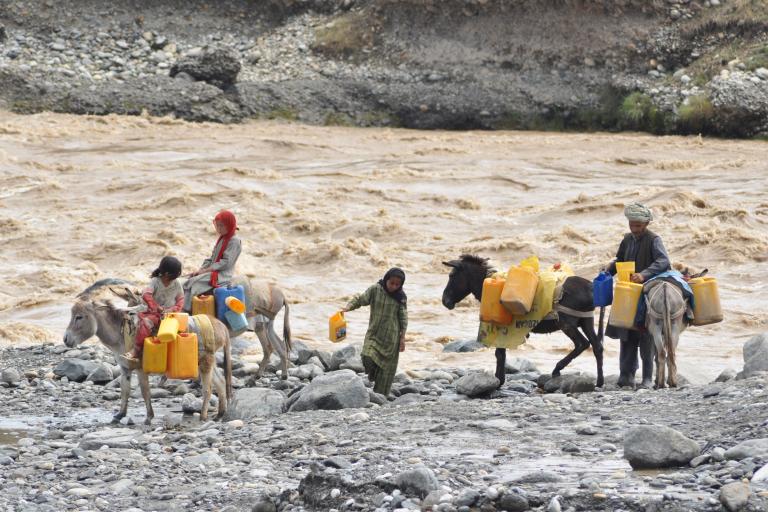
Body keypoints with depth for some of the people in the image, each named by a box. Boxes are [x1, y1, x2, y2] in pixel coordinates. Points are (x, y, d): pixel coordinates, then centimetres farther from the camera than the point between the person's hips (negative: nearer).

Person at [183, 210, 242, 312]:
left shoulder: (234, 241, -11)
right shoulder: (221, 239, 17)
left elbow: (226, 262, -18)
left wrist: (205, 270, -16)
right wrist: (200, 270, 2)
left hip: (222, 276, -9)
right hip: (213, 272, 9)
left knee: (194, 283, -22)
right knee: (190, 280, -8)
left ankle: (188, 310, -20)